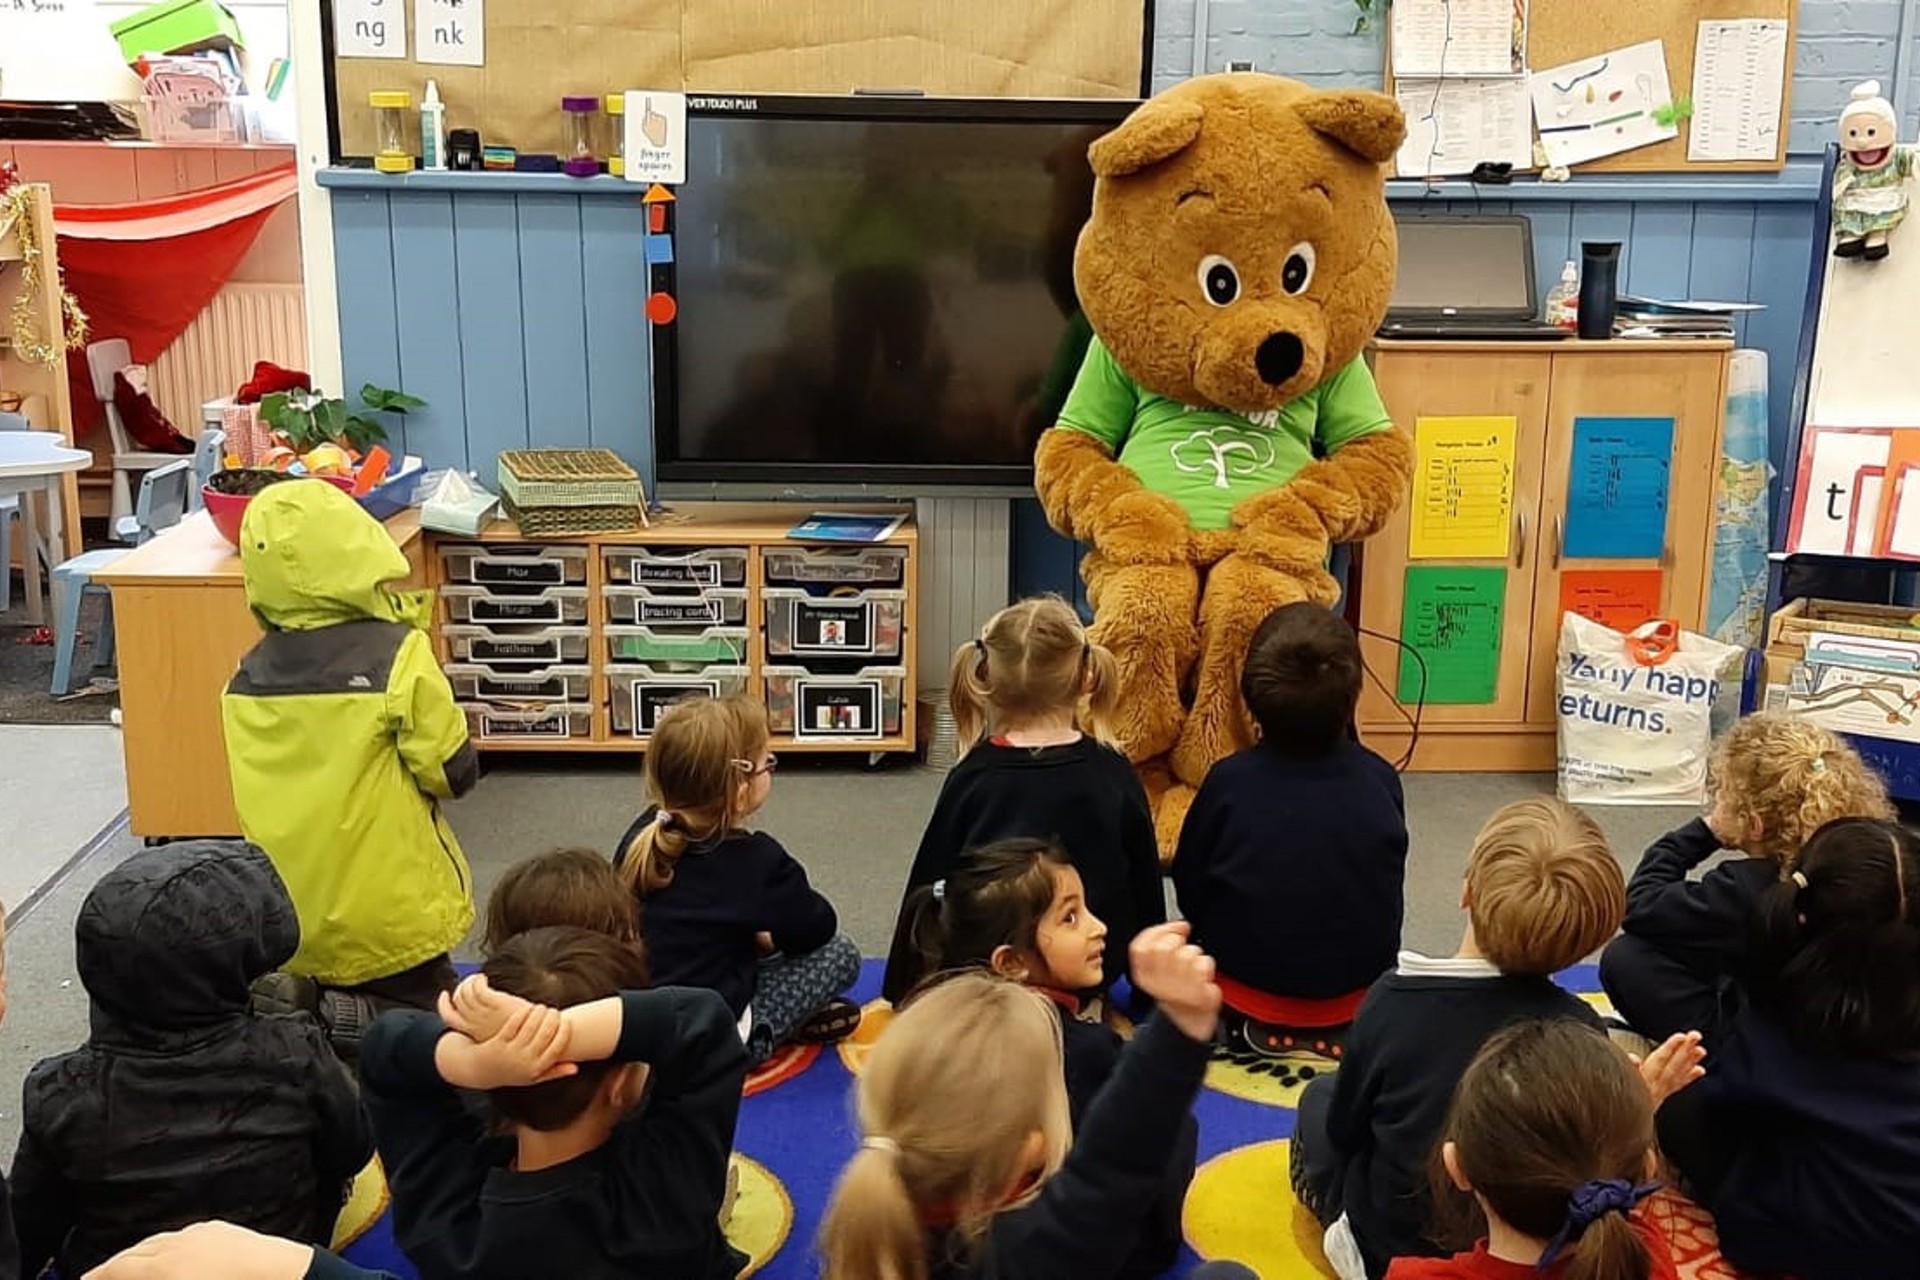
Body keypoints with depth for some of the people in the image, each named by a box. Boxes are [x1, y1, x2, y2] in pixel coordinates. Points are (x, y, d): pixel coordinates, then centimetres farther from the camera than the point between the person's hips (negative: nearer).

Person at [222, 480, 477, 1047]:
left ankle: (291, 1004, 2)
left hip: (288, 919, 5)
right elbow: (454, 772, -12)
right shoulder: (396, 654, -19)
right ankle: (332, 1020, -9)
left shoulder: (247, 676, -2)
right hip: (385, 916, -5)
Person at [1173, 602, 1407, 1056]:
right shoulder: (1380, 781, -16)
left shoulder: (1227, 782, -19)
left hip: (1248, 984, -2)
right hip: (1358, 992, 2)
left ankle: (1264, 1025, 8)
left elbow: (1189, 894, -4)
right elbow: (1387, 896, 1)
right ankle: (1338, 1026, 12)